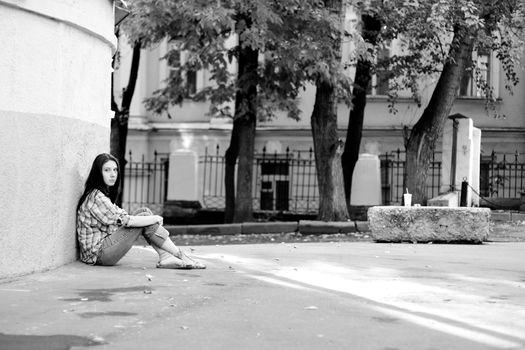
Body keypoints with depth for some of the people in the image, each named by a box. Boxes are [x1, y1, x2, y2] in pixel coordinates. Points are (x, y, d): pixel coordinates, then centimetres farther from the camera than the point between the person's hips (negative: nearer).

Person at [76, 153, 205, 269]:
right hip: (98, 254, -10)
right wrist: (155, 219, -11)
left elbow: (121, 216, 13)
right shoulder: (96, 197, -17)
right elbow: (123, 220, -23)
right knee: (145, 216, -14)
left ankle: (165, 257, -11)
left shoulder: (105, 193, 15)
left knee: (144, 212, 0)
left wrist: (154, 218, -3)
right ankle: (180, 256, -7)